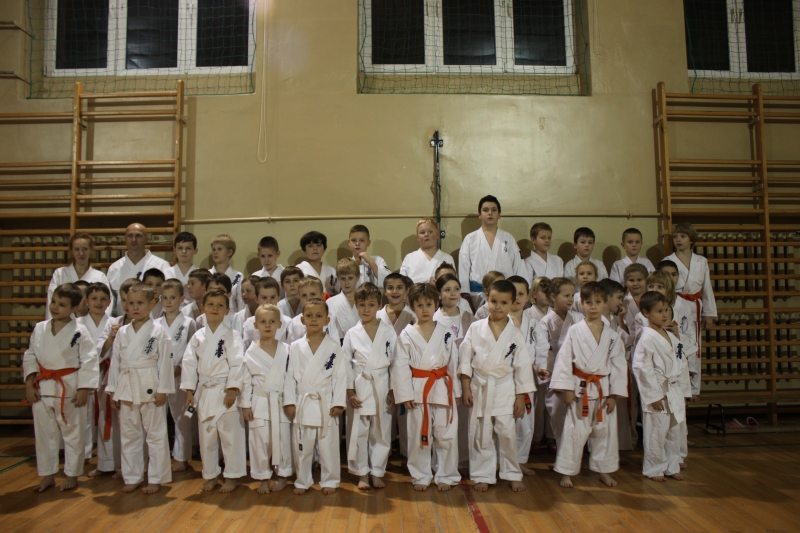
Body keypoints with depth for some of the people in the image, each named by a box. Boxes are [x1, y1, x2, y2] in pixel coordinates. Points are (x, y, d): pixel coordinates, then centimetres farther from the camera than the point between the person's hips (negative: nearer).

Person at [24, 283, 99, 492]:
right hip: (43, 388, 5)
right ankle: (47, 475, 29)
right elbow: (30, 356, 8)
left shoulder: (79, 332, -12)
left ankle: (72, 475, 23)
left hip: (69, 389, -4)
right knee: (44, 433, 14)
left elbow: (89, 361, -12)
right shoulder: (39, 329, 2)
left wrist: (83, 389, -14)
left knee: (73, 434, 7)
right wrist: (29, 383, 0)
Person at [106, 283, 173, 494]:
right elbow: (115, 362, 9)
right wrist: (113, 391, 7)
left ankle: (156, 479, 15)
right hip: (126, 390, 5)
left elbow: (165, 362, -8)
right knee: (128, 435, 13)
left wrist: (162, 390, -11)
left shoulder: (158, 332, -6)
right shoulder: (122, 332, 7)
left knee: (156, 435, 3)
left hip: (150, 389, -5)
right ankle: (132, 477, 27)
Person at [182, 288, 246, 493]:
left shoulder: (231, 336, -7)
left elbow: (237, 364, -12)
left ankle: (231, 476, 15)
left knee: (230, 434, 1)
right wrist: (189, 390, 2)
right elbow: (189, 362, 6)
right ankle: (210, 475, 29)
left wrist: (232, 390, -17)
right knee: (206, 436, 13)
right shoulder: (198, 336, 5)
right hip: (204, 392, 4)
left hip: (225, 391, -4)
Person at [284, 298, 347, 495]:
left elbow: (340, 375, -4)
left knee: (328, 446, 7)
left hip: (326, 404, -1)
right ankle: (303, 481, 27)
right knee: (302, 447, 11)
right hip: (302, 404, 2)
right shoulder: (296, 347, 1)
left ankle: (329, 481, 23)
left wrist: (338, 403, -8)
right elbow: (289, 375, 3)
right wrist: (289, 402, -2)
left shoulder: (334, 347, -3)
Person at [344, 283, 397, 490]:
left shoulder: (389, 333, -1)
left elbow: (396, 362, 1)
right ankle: (362, 473, 22)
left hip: (382, 388, 0)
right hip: (359, 388, 0)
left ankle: (377, 472, 23)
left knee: (381, 432, 8)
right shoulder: (352, 334, -1)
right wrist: (350, 392, -5)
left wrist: (393, 391, -1)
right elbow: (345, 364, 0)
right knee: (358, 432, 6)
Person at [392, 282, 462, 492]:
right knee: (418, 436, 9)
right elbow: (400, 366, -4)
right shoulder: (406, 335, -3)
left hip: (443, 390, 1)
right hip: (418, 390, -1)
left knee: (447, 435, 6)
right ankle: (421, 476, 25)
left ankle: (446, 476, 23)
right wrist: (406, 394, -8)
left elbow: (453, 364, 5)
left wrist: (455, 392, 4)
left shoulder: (446, 334, 1)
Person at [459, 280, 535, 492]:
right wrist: (466, 388, -2)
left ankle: (513, 475, 23)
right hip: (480, 389, 0)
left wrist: (521, 397, 0)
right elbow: (465, 359, 0)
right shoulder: (476, 329, -4)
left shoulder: (516, 335, -3)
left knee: (507, 433, 4)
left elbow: (522, 367, 0)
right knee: (480, 434, 7)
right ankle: (482, 476, 22)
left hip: (505, 390, 0)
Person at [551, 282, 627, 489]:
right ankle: (566, 472, 13)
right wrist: (566, 388, -10)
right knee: (574, 431, 1)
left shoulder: (612, 336, 2)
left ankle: (604, 471, 29)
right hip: (580, 389, -3)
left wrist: (614, 394, 1)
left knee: (605, 431, 13)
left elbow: (619, 365, 4)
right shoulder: (575, 331, -7)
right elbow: (564, 360, -7)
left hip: (604, 390, 3)